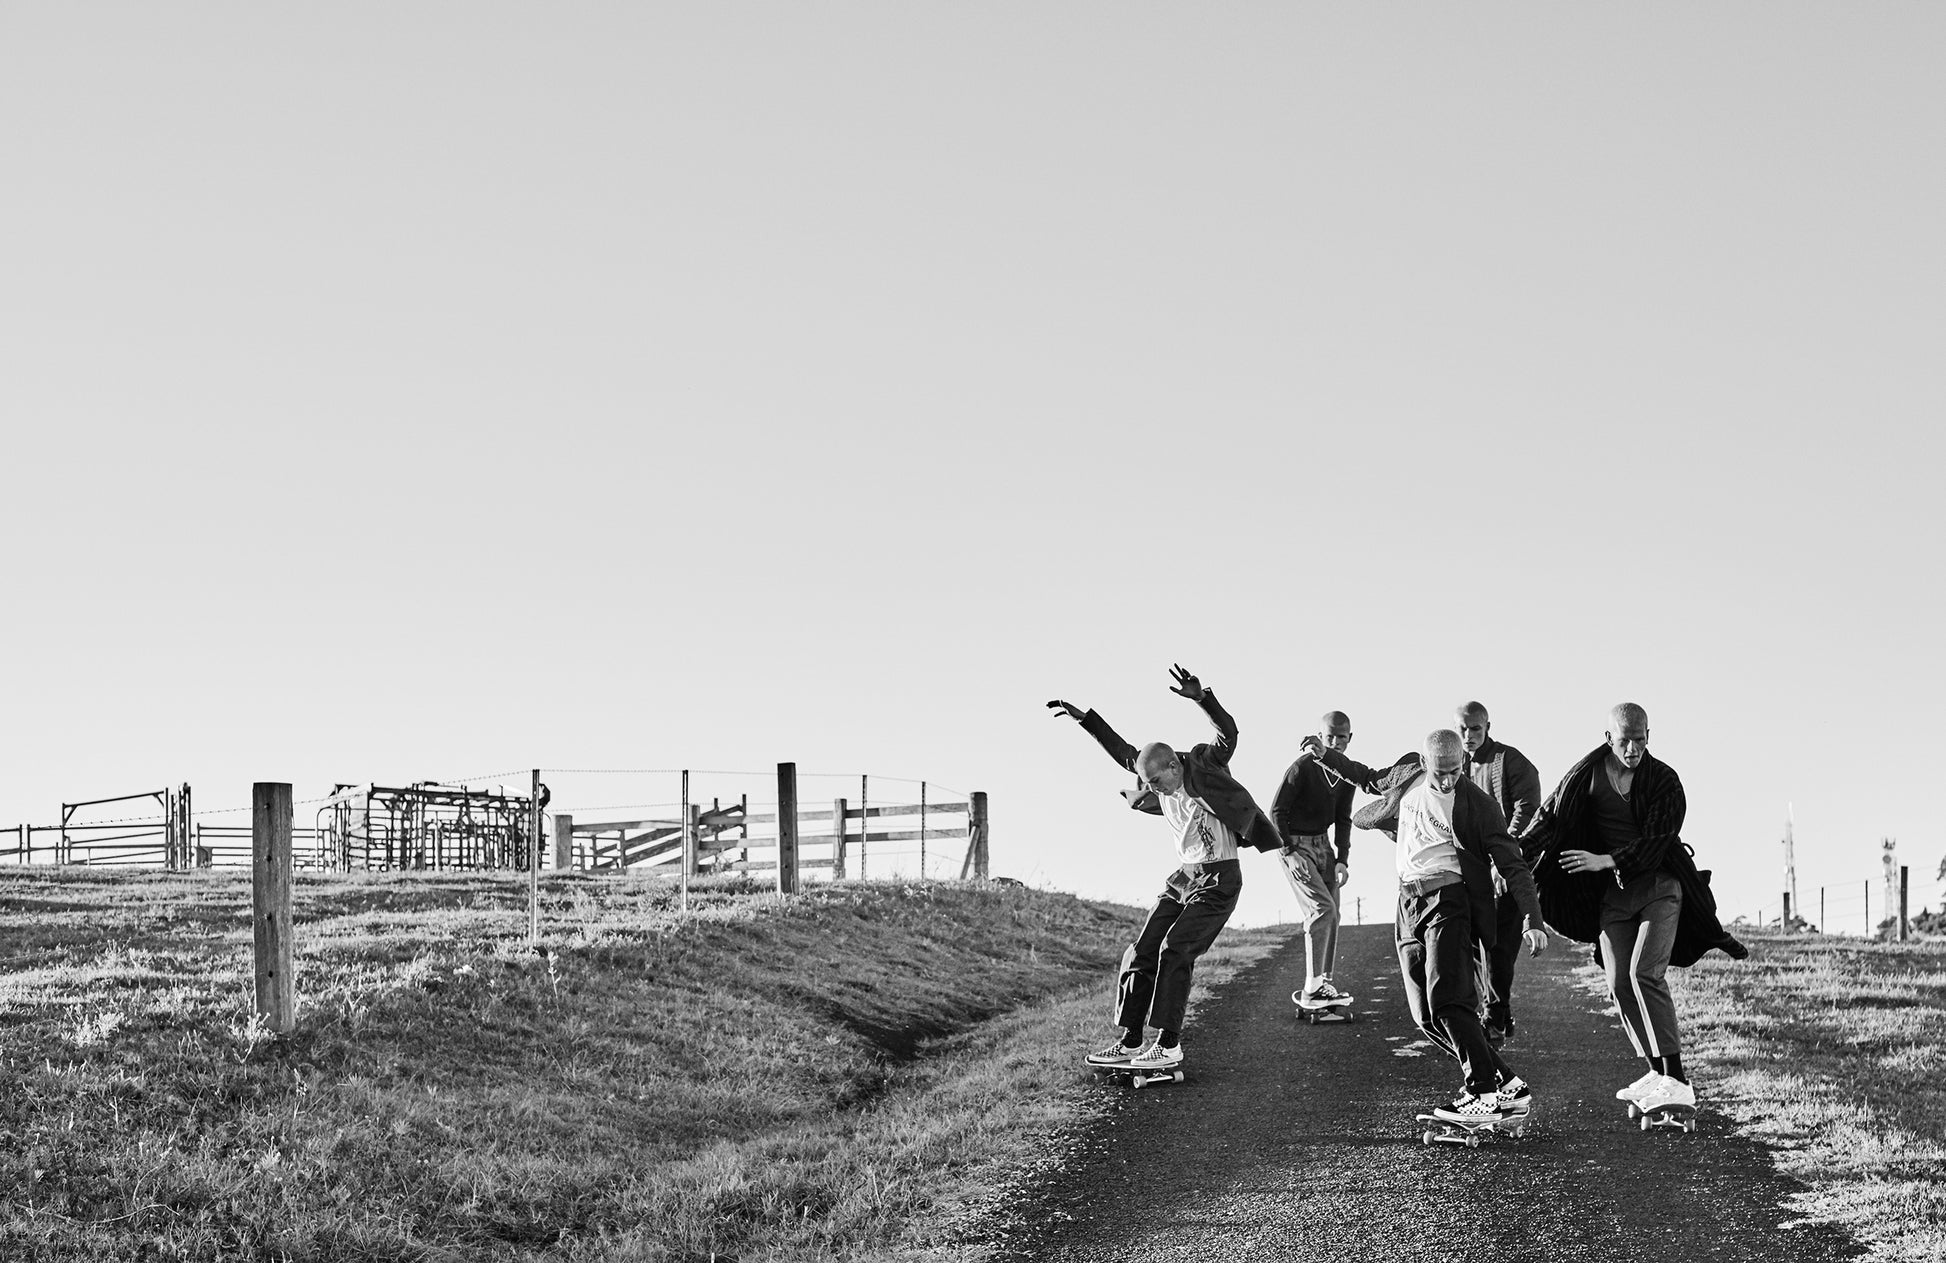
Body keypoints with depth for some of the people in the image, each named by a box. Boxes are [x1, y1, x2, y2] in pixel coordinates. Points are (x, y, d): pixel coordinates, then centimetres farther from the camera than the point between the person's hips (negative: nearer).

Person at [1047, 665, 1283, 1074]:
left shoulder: (1205, 766, -13)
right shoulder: (1160, 782, 5)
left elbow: (1227, 733, -27)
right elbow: (1121, 751, 15)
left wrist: (1202, 697, -43)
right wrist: (1085, 718, 12)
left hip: (1220, 880, -8)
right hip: (1183, 877, 8)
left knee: (1175, 949, -19)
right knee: (1142, 952, 1)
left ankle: (1168, 1044, -16)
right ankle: (1130, 1042, 5)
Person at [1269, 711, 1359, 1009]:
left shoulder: (1347, 772, 1)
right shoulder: (1302, 767, -20)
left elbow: (1343, 819, 10)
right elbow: (1276, 811, -17)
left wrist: (1342, 859, 0)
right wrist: (1289, 852, -22)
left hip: (1322, 842, 7)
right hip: (1294, 843, -7)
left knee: (1330, 914, 6)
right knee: (1322, 908, -17)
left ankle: (1324, 983, 16)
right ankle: (1312, 988, -17)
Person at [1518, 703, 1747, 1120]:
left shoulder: (1664, 781, -11)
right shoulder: (1585, 776, -2)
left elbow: (1657, 841, -17)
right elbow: (1549, 818, 4)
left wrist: (1606, 861, -25)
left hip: (1659, 885, -4)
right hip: (1614, 891, 4)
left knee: (1644, 974, -20)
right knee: (1619, 985, -2)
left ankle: (1677, 1081, -22)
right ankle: (1656, 1072, 11)